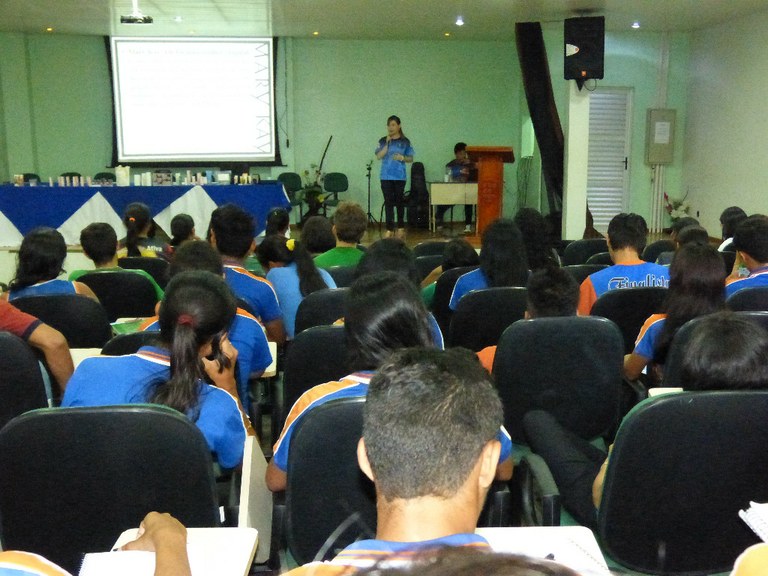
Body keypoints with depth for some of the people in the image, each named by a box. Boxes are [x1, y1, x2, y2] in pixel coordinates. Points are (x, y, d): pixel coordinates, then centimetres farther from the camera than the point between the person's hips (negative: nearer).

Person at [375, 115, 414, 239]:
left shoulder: (405, 141, 3)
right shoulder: (383, 141, 5)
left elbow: (410, 158, 6)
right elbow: (379, 156, -7)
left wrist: (402, 158, -14)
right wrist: (387, 143, -13)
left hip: (399, 176, 0)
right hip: (386, 176, 1)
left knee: (399, 201, 7)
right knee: (388, 202, -1)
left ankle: (401, 228, 21)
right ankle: (389, 229, 0)